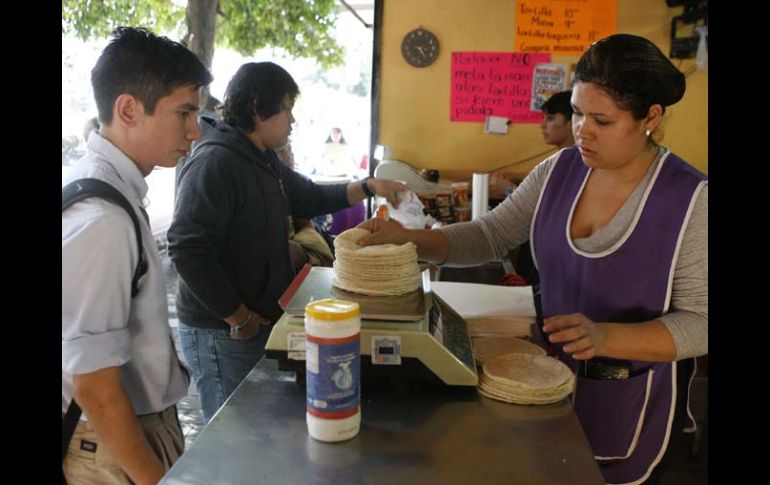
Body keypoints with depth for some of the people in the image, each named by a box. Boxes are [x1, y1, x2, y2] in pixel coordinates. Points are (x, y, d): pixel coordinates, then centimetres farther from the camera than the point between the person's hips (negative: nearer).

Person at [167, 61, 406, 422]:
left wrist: (368, 187, 13)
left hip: (261, 322, 9)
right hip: (221, 333, -9)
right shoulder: (214, 163, -21)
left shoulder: (265, 161, 10)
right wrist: (239, 319, -21)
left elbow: (309, 197, 25)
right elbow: (188, 251, -27)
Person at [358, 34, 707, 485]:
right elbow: (488, 236, -1)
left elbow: (699, 320, -18)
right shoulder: (559, 171, -5)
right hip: (548, 380, 4)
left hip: (632, 403, -4)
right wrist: (409, 238, -16)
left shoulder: (692, 199, -19)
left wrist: (604, 338, -33)